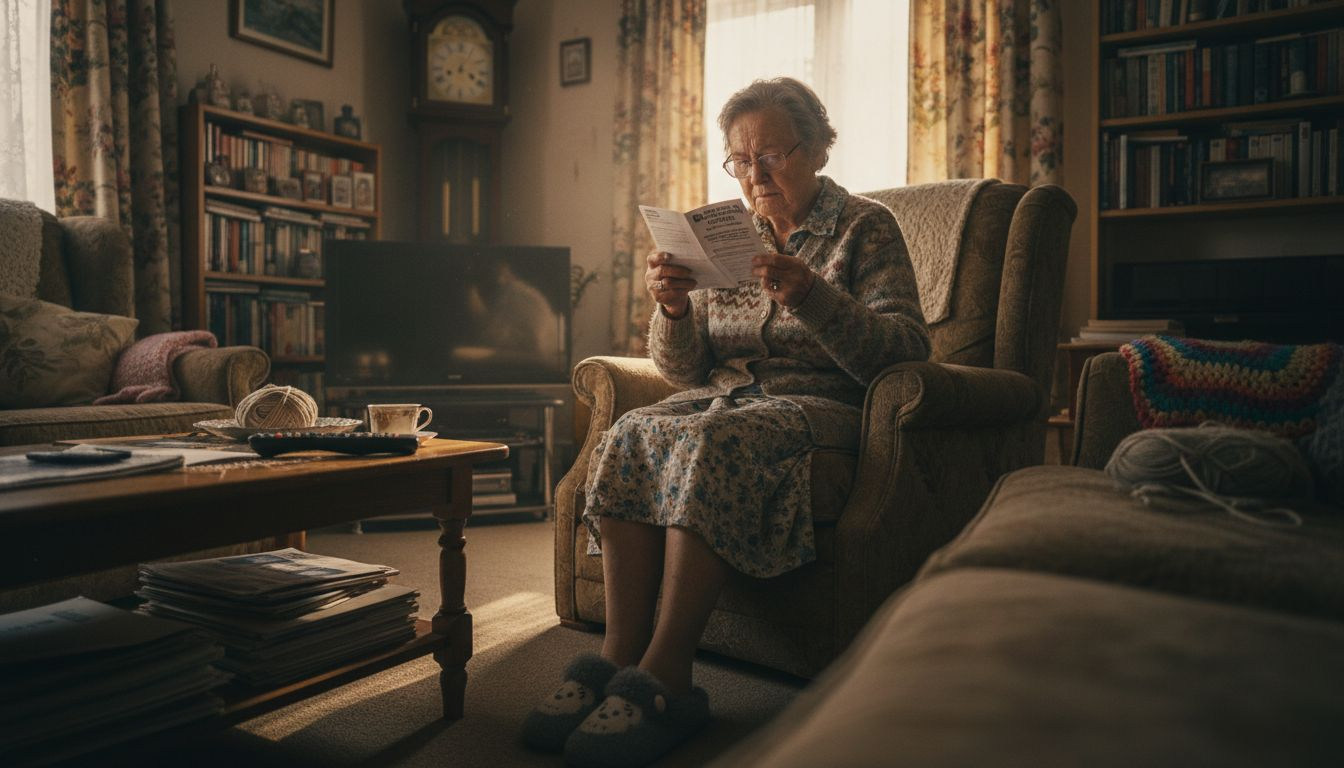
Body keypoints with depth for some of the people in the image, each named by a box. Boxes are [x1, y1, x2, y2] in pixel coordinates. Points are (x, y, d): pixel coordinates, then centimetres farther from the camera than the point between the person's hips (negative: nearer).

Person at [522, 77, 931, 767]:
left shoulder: (865, 227, 5)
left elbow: (905, 349, -9)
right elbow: (683, 372, 12)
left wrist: (813, 298, -24)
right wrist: (672, 310, -10)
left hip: (817, 405, -4)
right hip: (725, 398, 5)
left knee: (708, 442, -35)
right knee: (631, 435, -27)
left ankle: (663, 678, -34)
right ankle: (619, 657, -28)